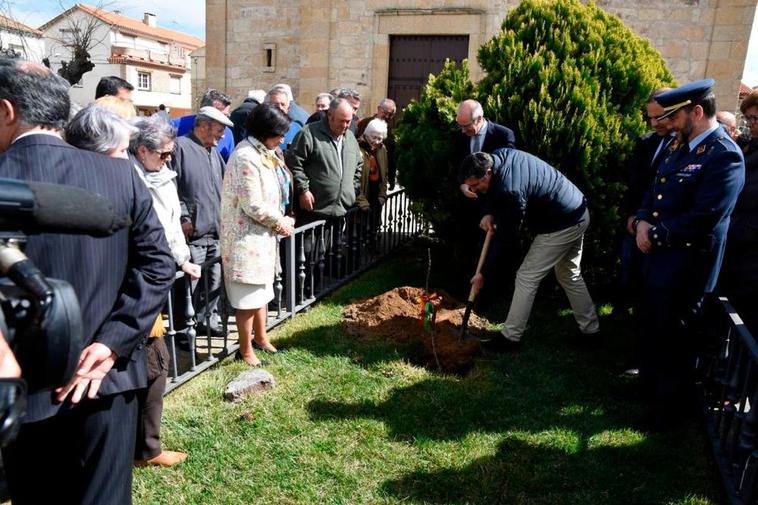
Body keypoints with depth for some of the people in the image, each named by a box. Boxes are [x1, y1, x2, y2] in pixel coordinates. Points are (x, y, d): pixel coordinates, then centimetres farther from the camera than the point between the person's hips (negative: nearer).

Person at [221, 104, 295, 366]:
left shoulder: (264, 153, 8)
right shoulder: (246, 157, -22)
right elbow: (254, 206, -23)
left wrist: (281, 220, 1)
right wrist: (281, 222, -9)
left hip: (262, 235, 10)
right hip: (247, 237, -10)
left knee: (261, 289, 21)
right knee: (248, 295, 2)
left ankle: (261, 339, 37)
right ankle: (246, 350, 17)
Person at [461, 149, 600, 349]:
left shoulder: (510, 191, -30)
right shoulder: (499, 156, -4)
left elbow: (506, 238, -21)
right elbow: (494, 189, 15)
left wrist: (483, 273, -12)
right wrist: (489, 213, -5)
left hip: (561, 226, -10)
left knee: (526, 278, -3)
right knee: (569, 276, 19)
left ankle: (510, 337, 6)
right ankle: (591, 331, 28)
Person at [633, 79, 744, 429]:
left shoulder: (725, 155, -19)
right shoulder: (683, 147, 10)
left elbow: (702, 220, -25)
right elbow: (656, 191, 13)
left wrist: (655, 235, -16)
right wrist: (643, 220, -6)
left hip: (685, 266, -8)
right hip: (658, 257, 8)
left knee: (672, 339, 8)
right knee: (651, 331, 22)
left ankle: (668, 408, 29)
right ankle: (648, 387, 44)